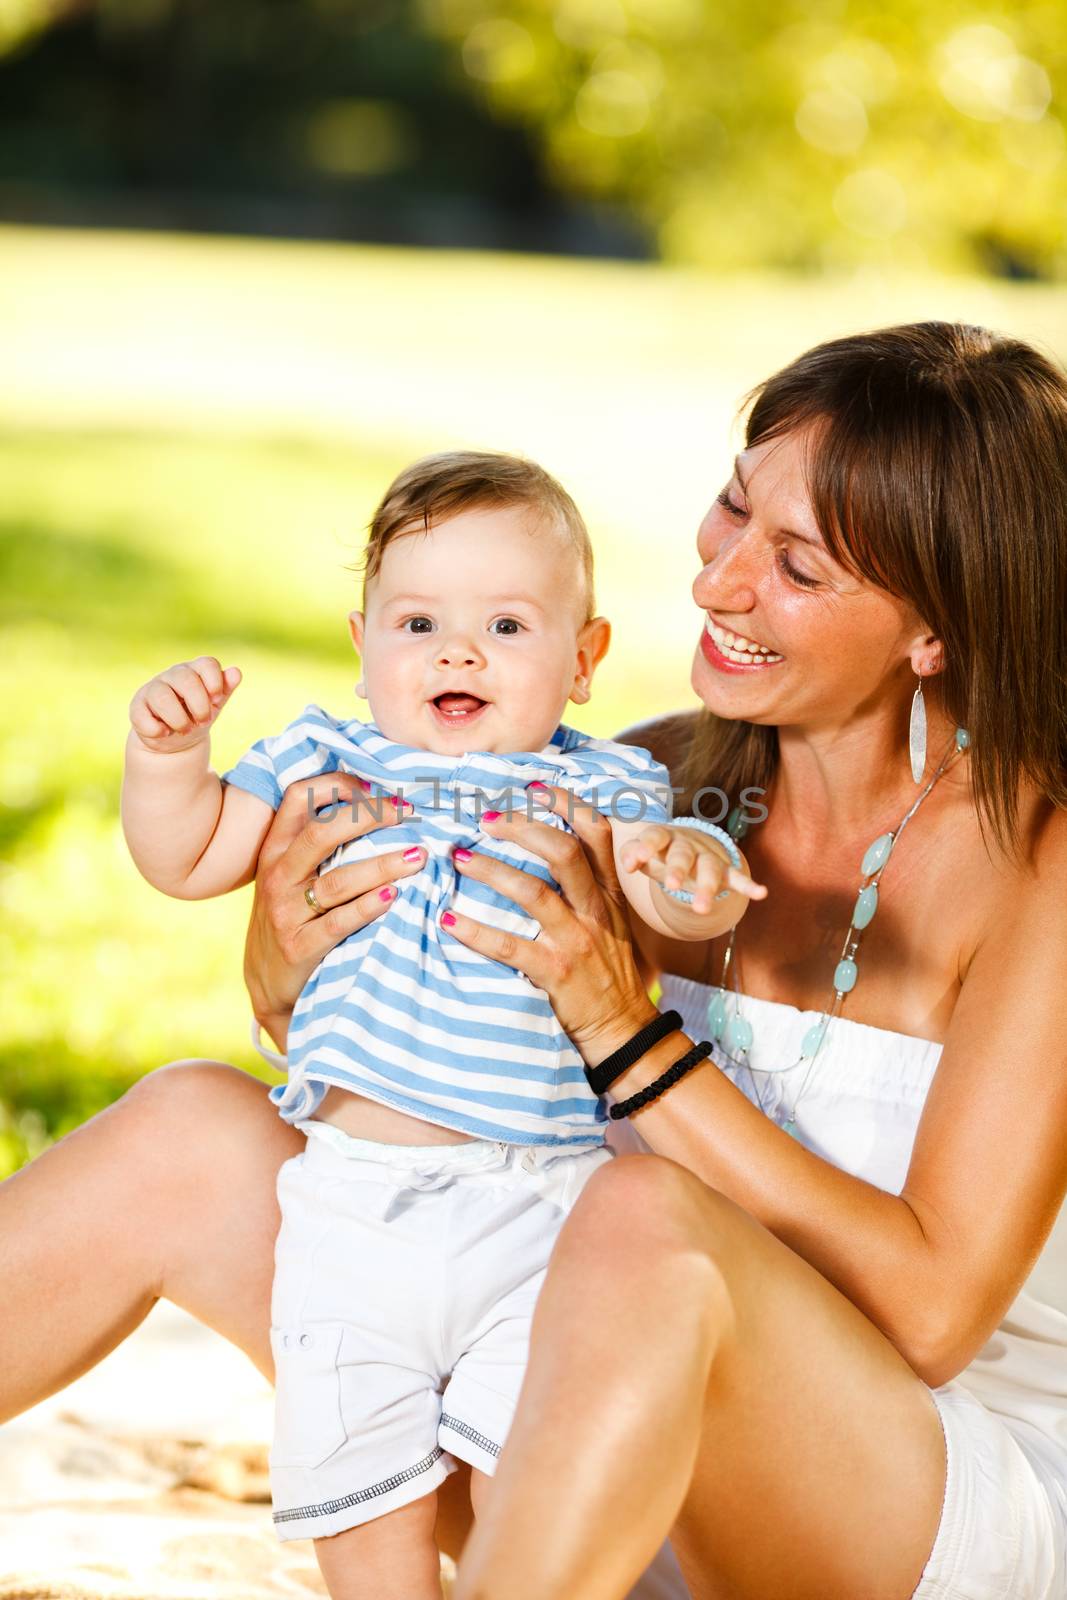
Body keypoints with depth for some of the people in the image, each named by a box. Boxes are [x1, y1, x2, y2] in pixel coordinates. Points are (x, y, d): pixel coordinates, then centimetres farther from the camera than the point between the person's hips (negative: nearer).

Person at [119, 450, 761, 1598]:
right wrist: (167, 751, -5)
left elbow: (678, 898, -11)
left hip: (542, 1208, -2)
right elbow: (187, 860, 13)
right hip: (353, 1204, 2)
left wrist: (698, 873, -34)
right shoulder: (326, 767, 8)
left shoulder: (596, 787, 3)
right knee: (358, 1501, 7)